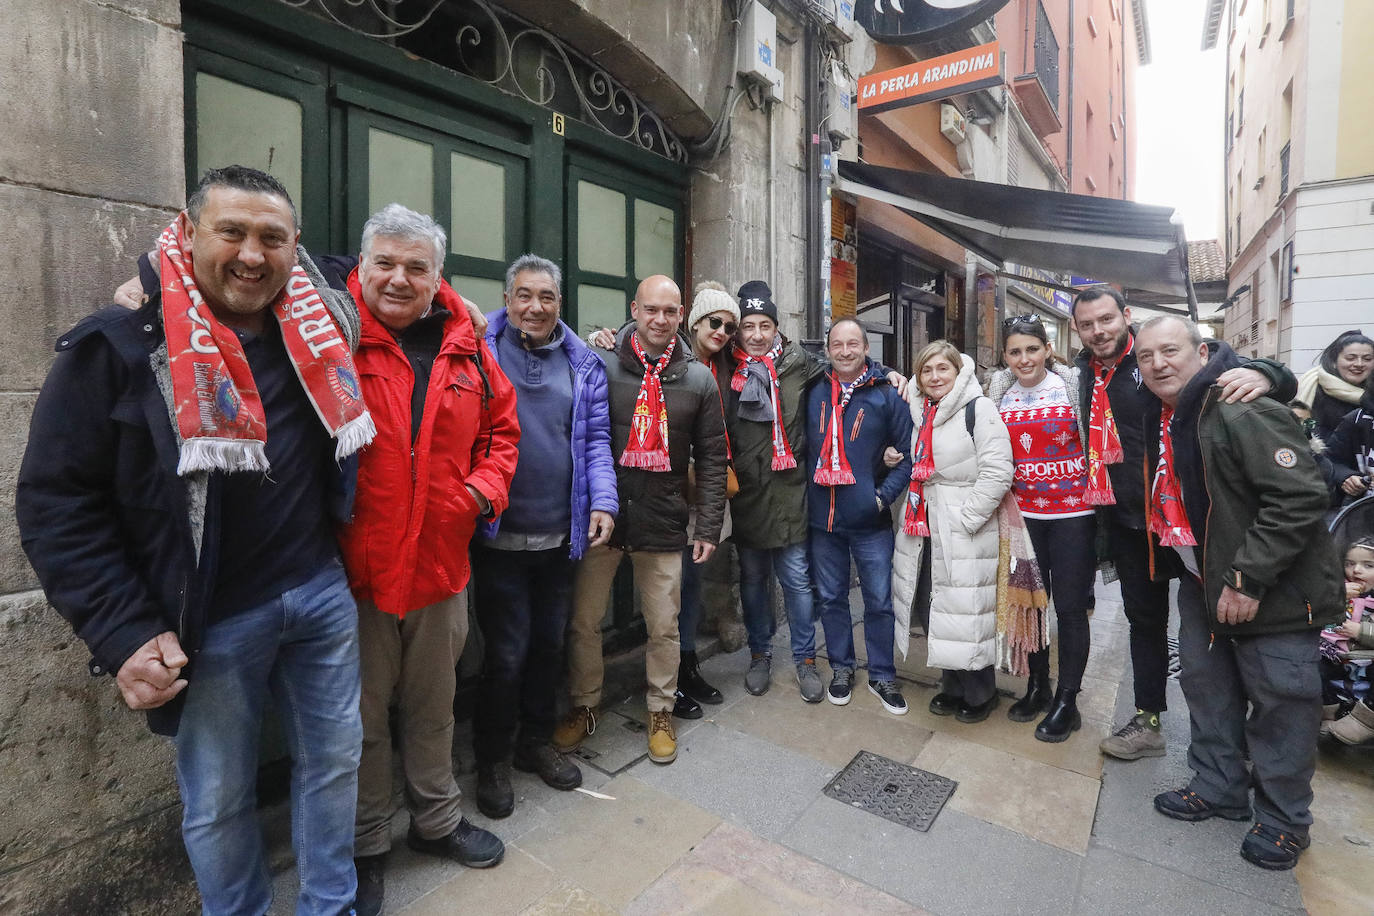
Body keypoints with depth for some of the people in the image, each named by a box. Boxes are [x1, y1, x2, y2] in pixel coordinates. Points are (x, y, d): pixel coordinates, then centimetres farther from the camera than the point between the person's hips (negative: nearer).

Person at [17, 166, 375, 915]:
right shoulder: (117, 346, -10)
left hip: (322, 593, 5)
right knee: (218, 801, 15)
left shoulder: (317, 329, 3)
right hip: (213, 619, -4)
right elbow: (57, 502, -9)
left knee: (334, 762, 18)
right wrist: (125, 635, -13)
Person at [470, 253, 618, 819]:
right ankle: (493, 760, 28)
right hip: (499, 535, -3)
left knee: (549, 644, 17)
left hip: (561, 535, 4)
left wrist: (602, 501, -6)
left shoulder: (582, 363, 7)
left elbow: (595, 439, 7)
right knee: (506, 652, 4)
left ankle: (536, 742, 39)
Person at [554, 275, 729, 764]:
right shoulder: (601, 366, -2)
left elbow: (711, 458, 5)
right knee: (584, 622, 11)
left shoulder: (699, 379, 3)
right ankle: (584, 706, 33)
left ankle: (661, 710, 33)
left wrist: (708, 527, 2)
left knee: (664, 626, 11)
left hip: (663, 523, 1)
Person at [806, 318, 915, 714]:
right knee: (831, 597, 14)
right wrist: (806, 493, 4)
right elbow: (803, 445, 13)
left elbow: (911, 453, -2)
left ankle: (882, 675, 26)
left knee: (879, 601, 7)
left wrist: (885, 494, -11)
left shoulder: (886, 395, -4)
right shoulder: (813, 393, 4)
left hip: (871, 520, -2)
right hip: (822, 517, 3)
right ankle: (841, 668, 32)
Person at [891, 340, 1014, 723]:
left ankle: (980, 694, 26)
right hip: (924, 528, 7)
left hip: (964, 534, -7)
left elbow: (997, 473, -18)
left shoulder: (979, 408, -11)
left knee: (966, 615, 2)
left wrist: (965, 519, -17)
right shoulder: (920, 412, 13)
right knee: (928, 607, 14)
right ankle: (953, 686, 34)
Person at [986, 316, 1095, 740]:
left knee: (1070, 607, 5)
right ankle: (1037, 686, 31)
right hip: (1023, 512, 3)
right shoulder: (999, 391, 3)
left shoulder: (1073, 383, -5)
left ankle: (1066, 701, 21)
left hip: (1073, 512, -3)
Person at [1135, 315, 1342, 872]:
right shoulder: (1160, 419, 4)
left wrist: (1247, 578, -26)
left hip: (1274, 590, -8)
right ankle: (1220, 788, 37)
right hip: (1204, 581, 8)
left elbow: (1300, 498, -27)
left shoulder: (1245, 412, -23)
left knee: (1278, 701, 5)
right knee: (1206, 682, 18)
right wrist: (1187, 563, 14)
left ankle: (1283, 819, 26)